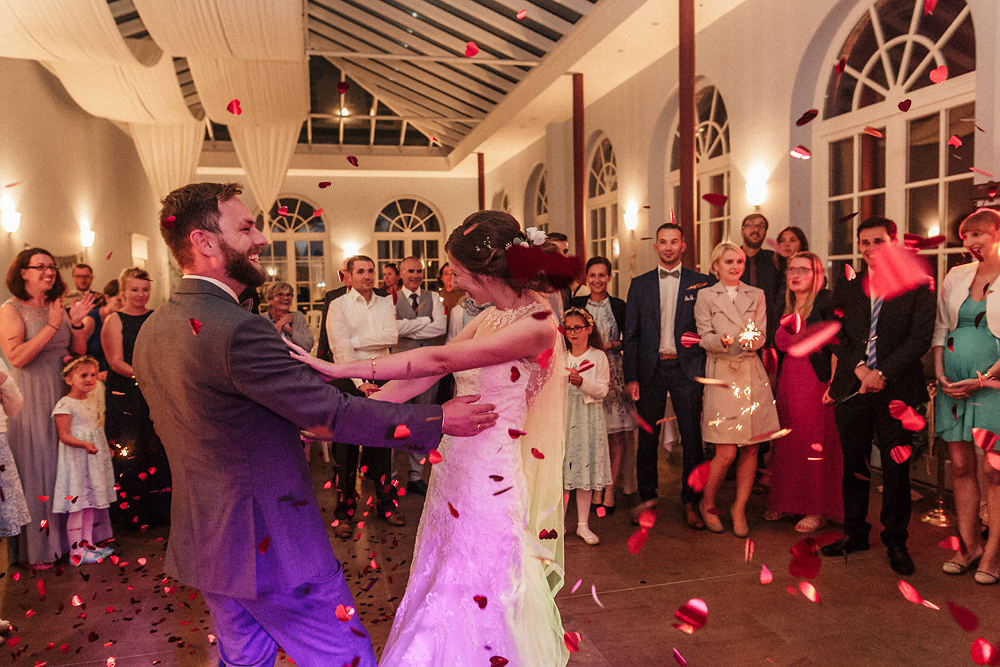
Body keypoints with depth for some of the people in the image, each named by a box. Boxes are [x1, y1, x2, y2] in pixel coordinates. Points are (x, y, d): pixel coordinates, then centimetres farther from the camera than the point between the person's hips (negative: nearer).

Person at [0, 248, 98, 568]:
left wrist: (76, 323, -7)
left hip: (63, 395, 6)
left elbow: (79, 352, 9)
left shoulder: (57, 309, 11)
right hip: (30, 401, -5)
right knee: (37, 466, 1)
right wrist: (52, 326, -20)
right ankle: (37, 547, 12)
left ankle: (68, 534, 20)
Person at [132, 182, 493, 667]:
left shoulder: (151, 331, 5)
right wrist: (438, 420, -13)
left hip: (203, 543, 9)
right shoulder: (237, 330, -25)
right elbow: (333, 413, -23)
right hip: (272, 548, -9)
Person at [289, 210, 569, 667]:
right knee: (443, 588, 18)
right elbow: (426, 374, 4)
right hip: (457, 463, 8)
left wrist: (343, 369, -25)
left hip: (492, 477, -8)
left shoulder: (537, 325, -19)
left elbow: (439, 360, -26)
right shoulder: (490, 317, 7)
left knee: (475, 598, 6)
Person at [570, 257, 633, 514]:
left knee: (615, 434, -4)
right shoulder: (576, 304, 8)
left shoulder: (619, 306, 4)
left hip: (613, 374, -1)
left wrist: (610, 344, -9)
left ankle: (610, 488, 5)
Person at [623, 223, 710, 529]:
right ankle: (647, 497, 24)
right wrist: (631, 376, -1)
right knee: (647, 436, 8)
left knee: (692, 438, 2)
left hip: (686, 369, -1)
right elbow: (631, 334, 6)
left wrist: (704, 371, -5)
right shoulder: (639, 285, 8)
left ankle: (690, 502, 15)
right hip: (650, 369, 1)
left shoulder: (700, 283, 4)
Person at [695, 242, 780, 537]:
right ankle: (707, 504, 16)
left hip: (752, 375, 3)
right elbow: (705, 338, -3)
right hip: (721, 375, -3)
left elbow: (761, 335, 4)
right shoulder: (706, 296, 5)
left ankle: (739, 510, 18)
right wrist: (722, 341, -25)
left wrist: (748, 340, -19)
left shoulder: (756, 295, 13)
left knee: (750, 448, 3)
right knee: (727, 452, -7)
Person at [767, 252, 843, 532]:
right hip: (787, 387, 6)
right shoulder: (787, 309, 12)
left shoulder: (826, 303, -9)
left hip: (817, 387, -6)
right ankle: (784, 502, 26)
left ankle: (818, 511, 12)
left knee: (817, 447, 0)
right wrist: (773, 385, 15)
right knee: (786, 446, 12)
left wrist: (833, 386, -22)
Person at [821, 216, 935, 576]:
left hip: (897, 390, -3)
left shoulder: (917, 287, 1)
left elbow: (921, 337, -6)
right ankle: (855, 533, 25)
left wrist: (882, 373, -14)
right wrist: (860, 368, -9)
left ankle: (896, 541, 19)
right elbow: (837, 336, 7)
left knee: (896, 468, 4)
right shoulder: (846, 289, 11)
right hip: (851, 388, 3)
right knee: (853, 463, 10)